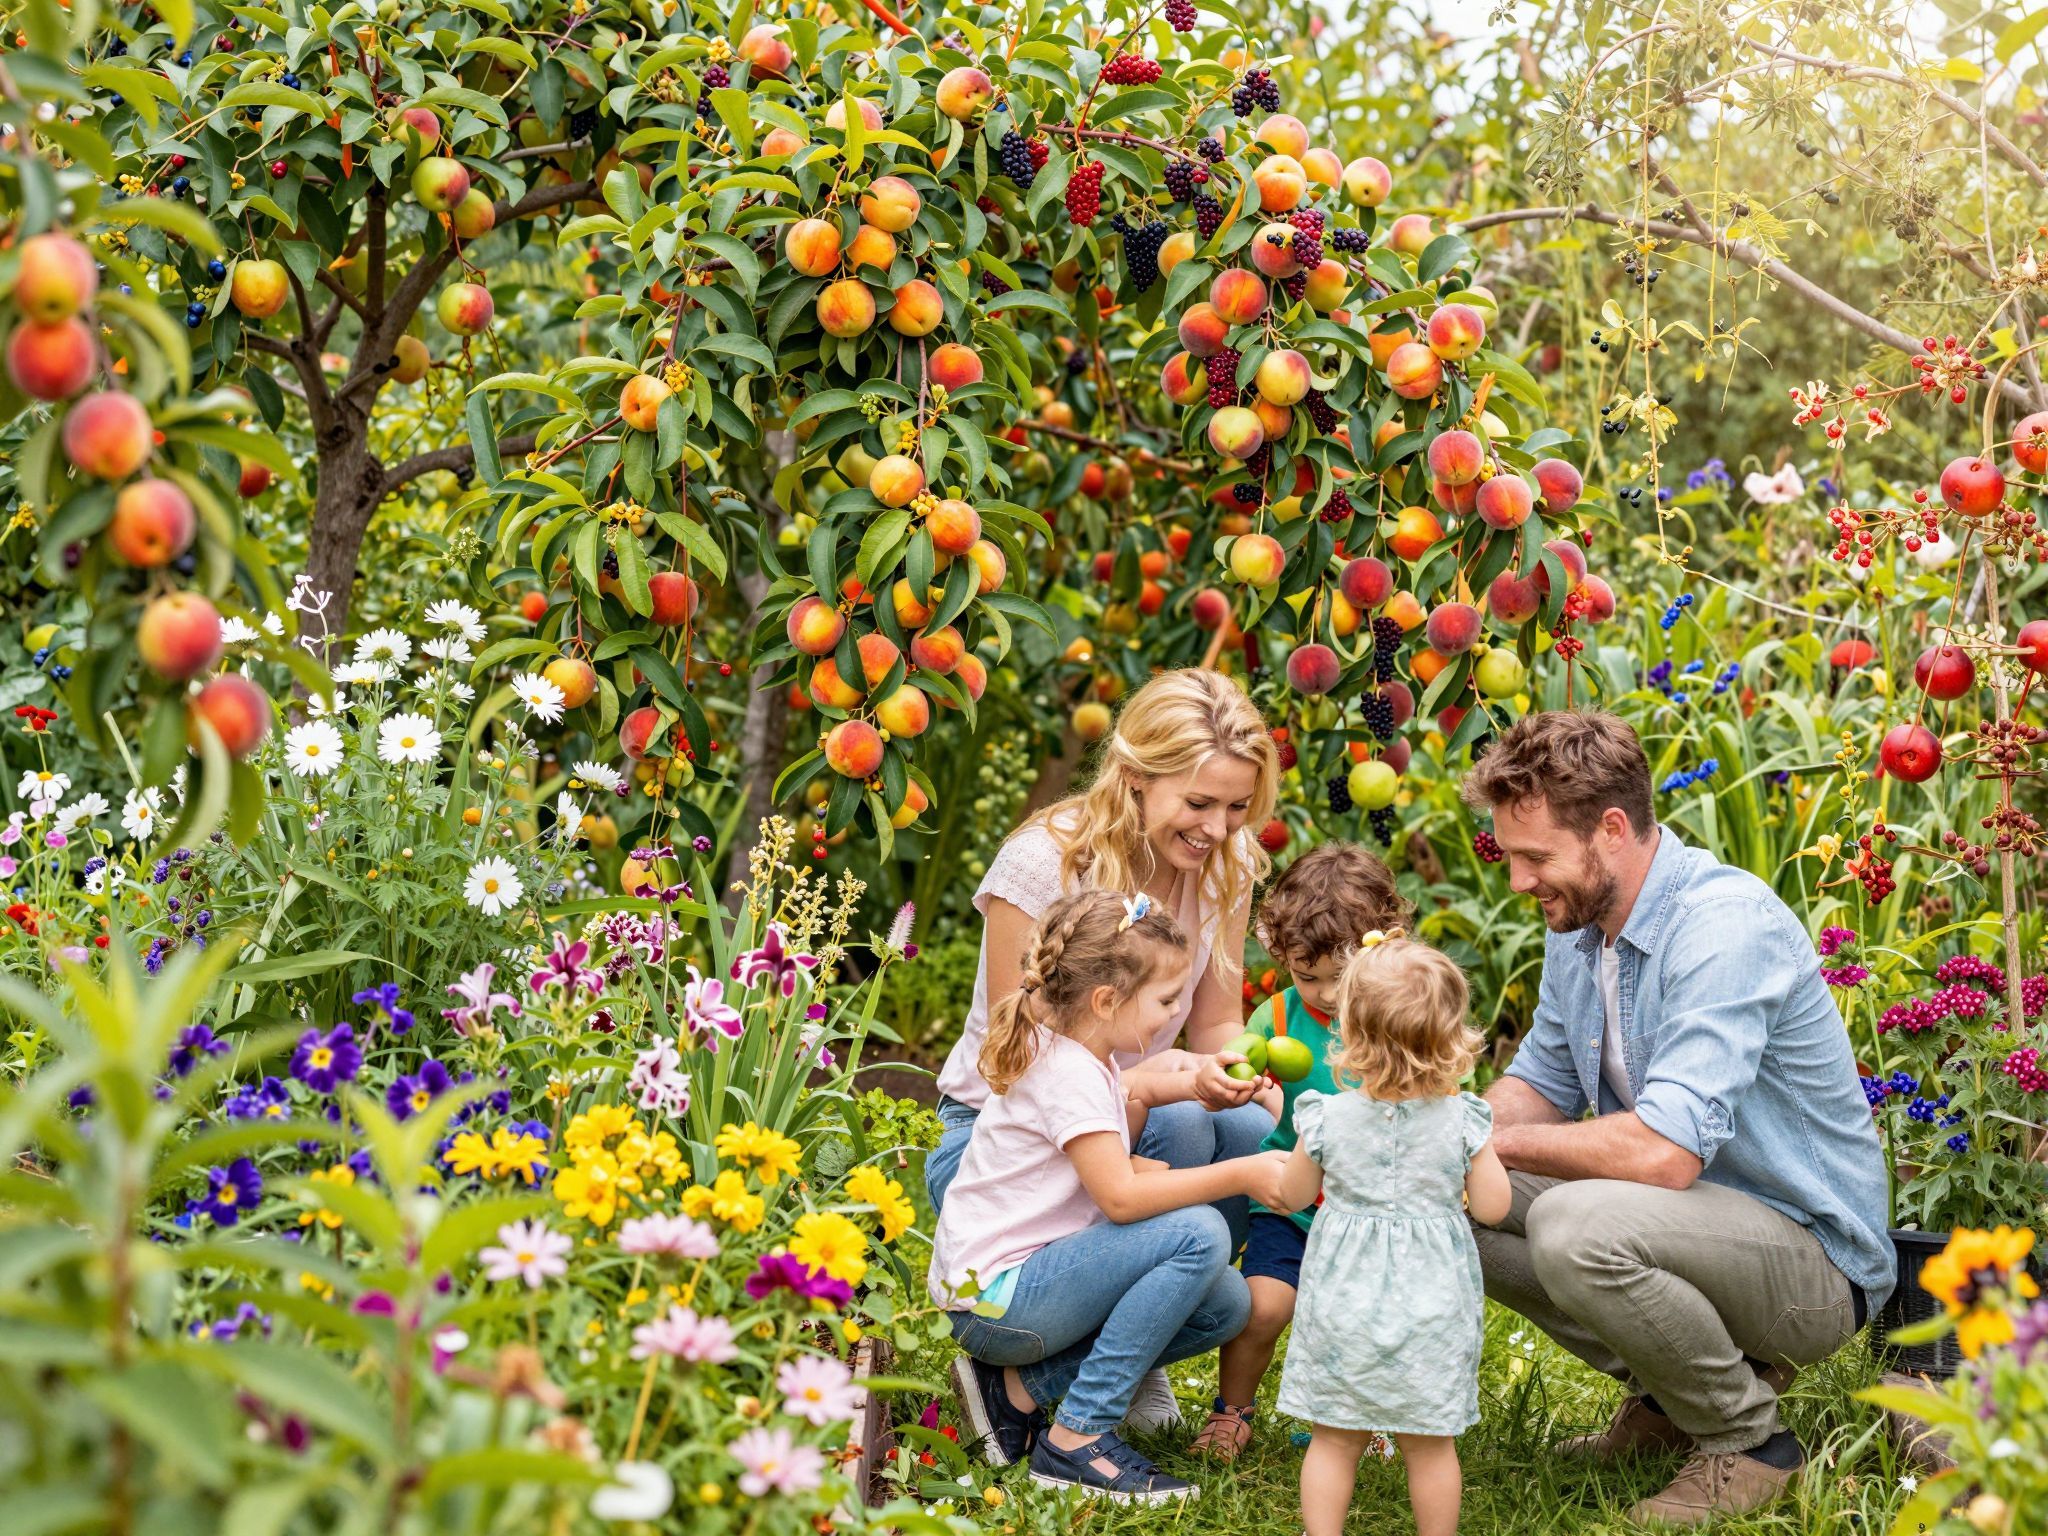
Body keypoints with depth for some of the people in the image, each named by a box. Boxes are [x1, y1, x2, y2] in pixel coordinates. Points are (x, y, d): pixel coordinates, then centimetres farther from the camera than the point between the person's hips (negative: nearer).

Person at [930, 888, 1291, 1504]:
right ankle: (1079, 1438, -18)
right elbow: (1120, 1196, -27)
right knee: (1199, 1234, -22)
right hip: (994, 1296, -10)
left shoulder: (1082, 1055, 11)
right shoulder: (1068, 1073, -20)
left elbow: (1116, 1165, 12)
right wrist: (1239, 1175, -22)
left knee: (1225, 1306, 3)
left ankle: (1021, 1387, 4)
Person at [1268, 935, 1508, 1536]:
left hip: (1343, 1302, 0)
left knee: (1334, 1440, 11)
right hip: (1431, 1301, 0)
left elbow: (1293, 1196, 3)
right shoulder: (1462, 1121, -11)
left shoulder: (1327, 1118, -11)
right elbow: (1492, 1207, -4)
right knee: (1431, 1444, 13)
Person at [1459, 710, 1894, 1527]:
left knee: (1578, 1226, -34)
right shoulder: (1580, 922, 3)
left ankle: (1747, 1437, -9)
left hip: (1813, 1255, -9)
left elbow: (1666, 1149, -35)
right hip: (1694, 1214, 9)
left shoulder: (1726, 926, -26)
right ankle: (1666, 1394, 10)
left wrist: (1498, 1142, -22)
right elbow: (1541, 1084, 14)